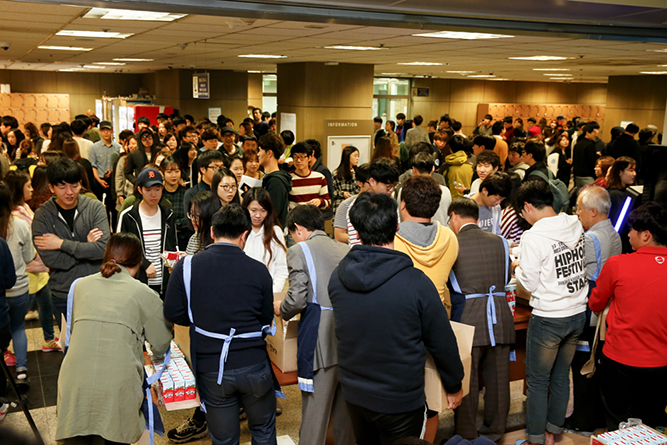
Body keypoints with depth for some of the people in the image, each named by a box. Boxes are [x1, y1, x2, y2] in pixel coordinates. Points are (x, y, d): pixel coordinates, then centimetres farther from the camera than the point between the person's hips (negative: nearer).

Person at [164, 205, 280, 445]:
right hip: (253, 366, 0)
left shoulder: (186, 266, -7)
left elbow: (173, 314, -4)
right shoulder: (259, 270, -5)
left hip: (211, 370, 0)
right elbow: (266, 320, 0)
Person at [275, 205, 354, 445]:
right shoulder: (345, 250, 13)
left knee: (314, 413, 4)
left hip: (321, 342, -6)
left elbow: (297, 300, -12)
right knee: (346, 412, 18)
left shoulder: (299, 251, -3)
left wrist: (280, 309, 10)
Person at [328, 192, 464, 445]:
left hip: (353, 395, 4)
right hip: (400, 401, -4)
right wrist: (454, 386, 5)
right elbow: (442, 342, -12)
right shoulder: (416, 283, -23)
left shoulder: (337, 277, -9)